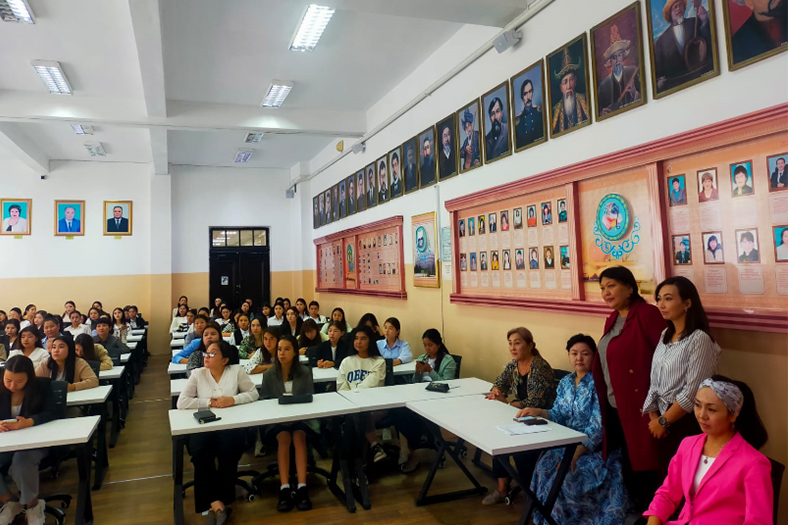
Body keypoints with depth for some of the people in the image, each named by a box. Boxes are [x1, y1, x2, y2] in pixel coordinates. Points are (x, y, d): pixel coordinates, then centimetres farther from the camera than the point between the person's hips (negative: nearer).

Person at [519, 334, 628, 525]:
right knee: (544, 467, -18)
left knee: (566, 475, -27)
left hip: (595, 449, -6)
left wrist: (576, 453, -28)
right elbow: (559, 415, 6)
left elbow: (598, 426, -20)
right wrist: (538, 412, -15)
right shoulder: (565, 382, 9)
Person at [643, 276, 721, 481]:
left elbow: (692, 393, -18)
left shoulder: (700, 339, -16)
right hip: (664, 422, 7)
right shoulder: (665, 335, 8)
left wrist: (663, 421, -10)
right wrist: (654, 417, -1)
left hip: (686, 423, -7)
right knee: (664, 477, 13)